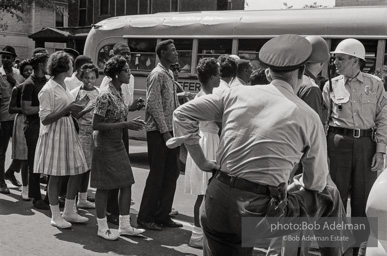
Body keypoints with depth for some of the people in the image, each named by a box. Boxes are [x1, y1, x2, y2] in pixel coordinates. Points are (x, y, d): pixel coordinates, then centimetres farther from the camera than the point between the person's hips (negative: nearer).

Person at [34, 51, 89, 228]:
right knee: (56, 176, 0)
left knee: (77, 172, 8)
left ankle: (69, 212, 21)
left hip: (68, 133, 8)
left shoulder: (63, 87, 12)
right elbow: (45, 119, -17)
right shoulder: (48, 89, -14)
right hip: (54, 134, -8)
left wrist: (78, 106, 4)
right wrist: (68, 109, -24)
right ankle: (55, 216, 13)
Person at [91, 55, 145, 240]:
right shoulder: (105, 96, -19)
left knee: (126, 183, 10)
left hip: (118, 145, 8)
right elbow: (96, 125, -21)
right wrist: (125, 124, -23)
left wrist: (131, 123, 0)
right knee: (104, 187, 3)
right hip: (105, 147, -8)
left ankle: (124, 225, 21)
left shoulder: (119, 93, 7)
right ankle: (102, 228, 17)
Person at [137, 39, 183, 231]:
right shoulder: (157, 75, -12)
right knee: (157, 175, -2)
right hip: (158, 132, -9)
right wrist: (165, 132, -19)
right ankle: (145, 217, 10)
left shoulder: (169, 74, 15)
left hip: (169, 131, 9)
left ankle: (163, 215, 21)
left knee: (171, 174, 11)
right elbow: (154, 105, -18)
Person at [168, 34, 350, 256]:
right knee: (329, 196, 21)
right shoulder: (308, 117, -1)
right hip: (262, 213, -3)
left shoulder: (238, 93, 6)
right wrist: (299, 182, 32)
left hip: (218, 203, 3)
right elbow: (317, 182, 9)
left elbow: (182, 114, 10)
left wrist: (201, 161, 13)